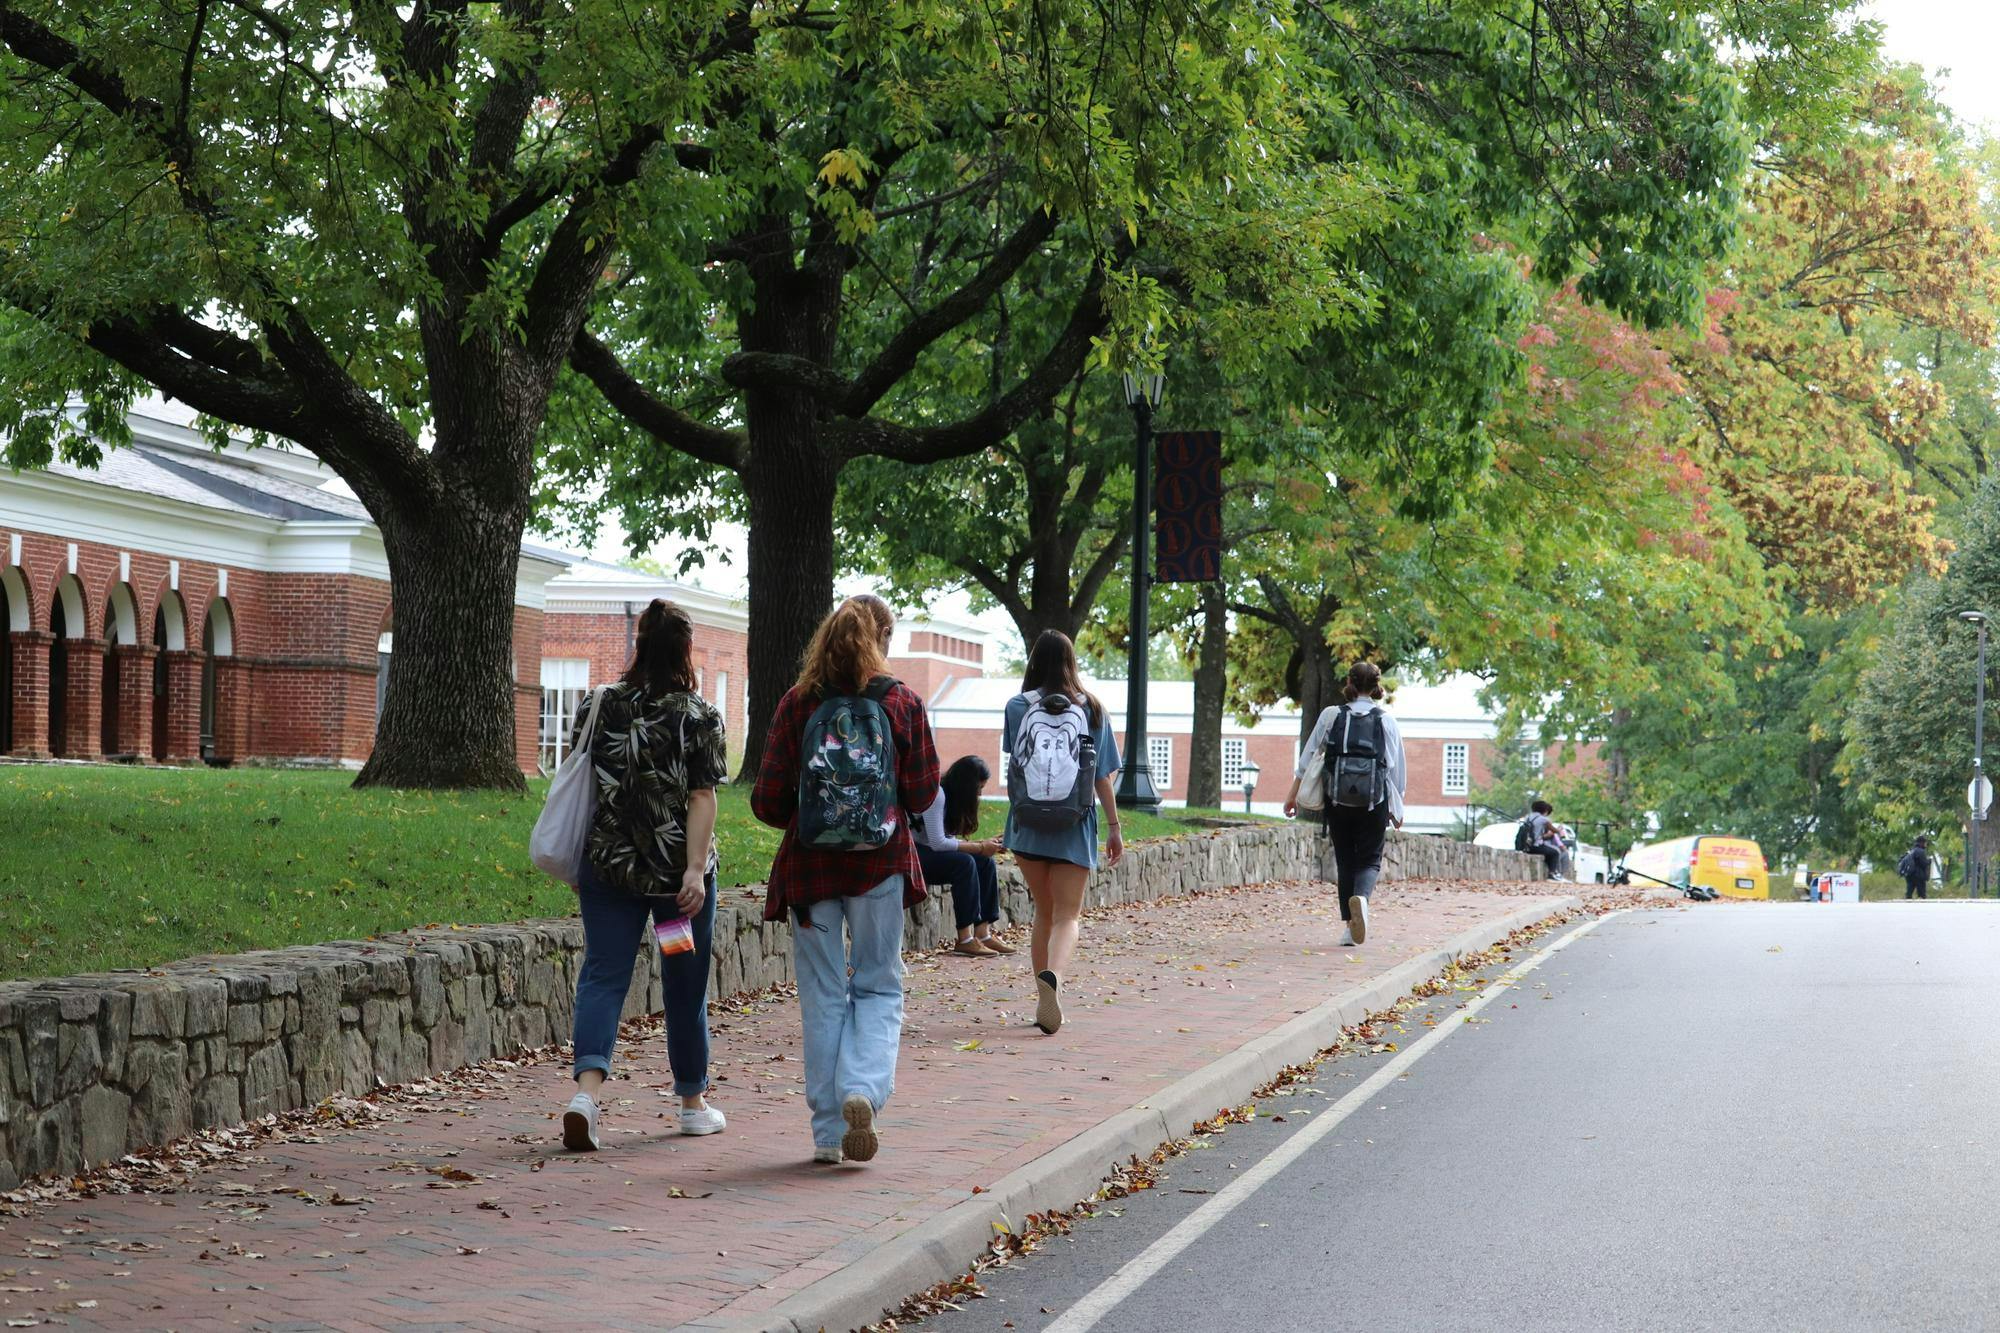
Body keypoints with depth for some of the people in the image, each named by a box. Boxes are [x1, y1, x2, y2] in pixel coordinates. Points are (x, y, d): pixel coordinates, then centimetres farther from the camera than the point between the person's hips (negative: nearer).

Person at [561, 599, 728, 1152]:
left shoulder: (600, 706, 3)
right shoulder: (700, 717, -5)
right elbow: (701, 799, -12)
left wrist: (576, 861, 16)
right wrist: (695, 870, -15)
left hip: (607, 864, 2)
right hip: (676, 869, -2)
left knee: (602, 975, -1)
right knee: (684, 983, 11)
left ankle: (586, 1089, -24)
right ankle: (693, 1102, 25)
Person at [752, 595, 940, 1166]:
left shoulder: (797, 704, -3)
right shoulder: (903, 704, -4)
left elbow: (769, 801, -3)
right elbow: (922, 795, 0)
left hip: (810, 863, 1)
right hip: (881, 862, -1)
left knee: (823, 995, 9)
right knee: (879, 987, 11)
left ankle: (828, 1130, 9)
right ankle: (863, 1089, -14)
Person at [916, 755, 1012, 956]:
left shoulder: (952, 796, 11)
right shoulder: (936, 794, -19)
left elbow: (948, 840, 4)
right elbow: (937, 843, -25)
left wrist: (984, 845, -8)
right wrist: (979, 848, -18)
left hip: (929, 853, 10)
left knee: (985, 862, -6)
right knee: (964, 863, -28)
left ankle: (983, 933, -11)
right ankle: (965, 939, -27)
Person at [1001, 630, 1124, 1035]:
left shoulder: (1017, 707, -2)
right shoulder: (1091, 710, -1)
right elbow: (1103, 777, 0)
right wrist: (1115, 827, 7)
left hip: (1027, 826, 1)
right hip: (1074, 830, -1)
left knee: (1044, 912, 17)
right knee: (1067, 915, 1)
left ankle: (1045, 1000, 19)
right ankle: (1053, 975, -29)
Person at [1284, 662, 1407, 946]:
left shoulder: (1331, 715, 1)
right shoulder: (1387, 720, 1)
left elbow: (1309, 755, 4)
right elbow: (1397, 766, 3)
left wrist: (1294, 792, 11)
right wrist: (1397, 806, 12)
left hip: (1338, 800, 1)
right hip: (1374, 801, -1)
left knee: (1345, 860, 11)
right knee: (1369, 859, 6)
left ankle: (1350, 923, 8)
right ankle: (1361, 896, -27)